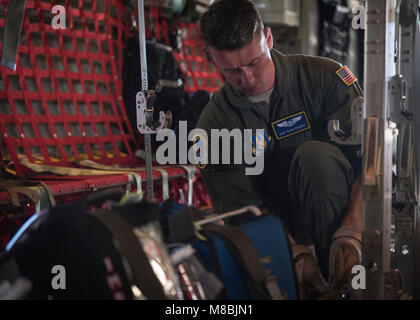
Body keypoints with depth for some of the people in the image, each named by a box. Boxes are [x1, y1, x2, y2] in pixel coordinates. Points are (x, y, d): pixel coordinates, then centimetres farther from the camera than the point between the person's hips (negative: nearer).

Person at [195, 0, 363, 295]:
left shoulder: (322, 77, -8)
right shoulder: (214, 124, -2)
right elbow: (240, 209, -6)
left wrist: (351, 231, -28)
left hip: (347, 210, -1)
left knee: (314, 154, -31)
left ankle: (342, 275, -25)